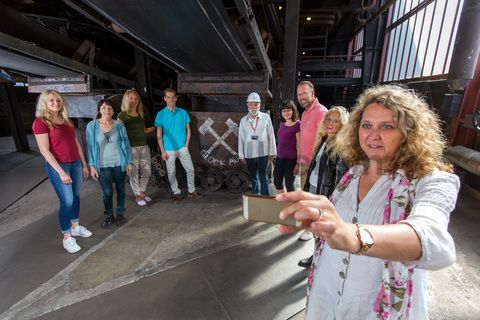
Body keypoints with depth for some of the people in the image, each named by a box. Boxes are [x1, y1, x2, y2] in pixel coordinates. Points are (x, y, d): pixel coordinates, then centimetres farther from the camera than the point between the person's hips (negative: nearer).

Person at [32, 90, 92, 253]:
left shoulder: (67, 120, 10)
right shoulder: (40, 122, -9)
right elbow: (44, 150, -14)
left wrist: (84, 164, 12)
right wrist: (61, 172, -18)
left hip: (76, 164, 6)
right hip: (58, 166, -6)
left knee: (76, 197, 14)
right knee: (67, 201, -3)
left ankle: (75, 227, 32)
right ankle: (67, 237, 13)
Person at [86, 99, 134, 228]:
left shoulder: (119, 125, -2)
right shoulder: (92, 126, -4)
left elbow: (126, 144, 2)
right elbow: (90, 147, -1)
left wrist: (130, 162, 0)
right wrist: (91, 165, -4)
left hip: (119, 163, 1)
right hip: (103, 165, -1)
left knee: (120, 189, 13)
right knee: (107, 193, 1)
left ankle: (120, 213, 32)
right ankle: (109, 216, 25)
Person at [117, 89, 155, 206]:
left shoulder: (141, 114, 12)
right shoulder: (122, 115, -4)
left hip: (144, 146, 5)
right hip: (131, 148, -5)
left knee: (147, 171, 10)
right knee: (134, 173, 4)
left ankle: (142, 192, 30)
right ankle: (137, 196, 21)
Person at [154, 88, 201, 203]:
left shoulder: (183, 112, 3)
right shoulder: (161, 114, -1)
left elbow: (188, 130, 8)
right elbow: (159, 135, -1)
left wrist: (186, 145, -2)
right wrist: (162, 151, -7)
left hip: (182, 148, 1)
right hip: (169, 149, -1)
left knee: (190, 169, 4)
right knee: (171, 173, 7)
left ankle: (191, 191, 23)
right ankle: (176, 193, 24)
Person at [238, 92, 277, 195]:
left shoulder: (266, 118, -3)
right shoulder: (243, 120, 3)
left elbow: (271, 135, -1)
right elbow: (241, 138, 4)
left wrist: (272, 152, -1)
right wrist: (241, 155, 4)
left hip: (263, 154, -2)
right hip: (249, 155, 3)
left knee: (263, 179, 2)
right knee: (254, 179, 16)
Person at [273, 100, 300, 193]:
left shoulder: (297, 125, -11)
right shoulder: (282, 124, 9)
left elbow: (299, 145, -12)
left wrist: (298, 163, -14)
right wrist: (277, 156, 16)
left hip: (291, 159, -7)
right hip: (280, 158, 7)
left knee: (289, 185, 4)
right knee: (277, 182, 17)